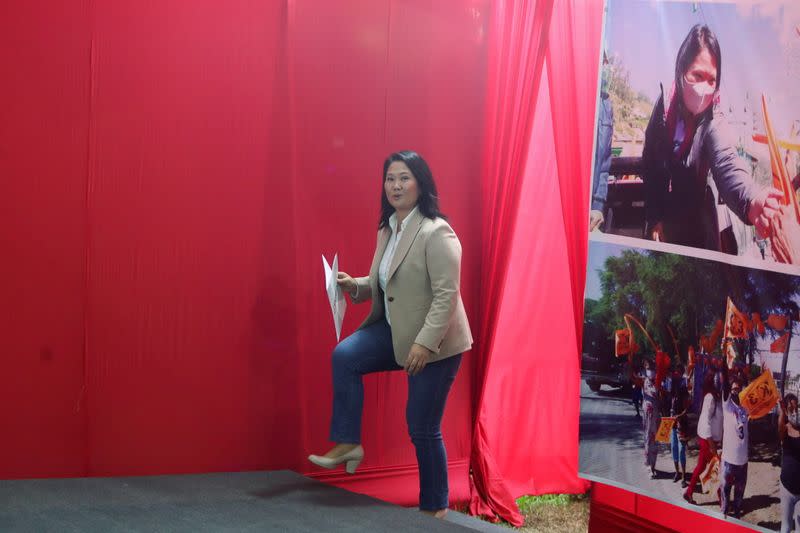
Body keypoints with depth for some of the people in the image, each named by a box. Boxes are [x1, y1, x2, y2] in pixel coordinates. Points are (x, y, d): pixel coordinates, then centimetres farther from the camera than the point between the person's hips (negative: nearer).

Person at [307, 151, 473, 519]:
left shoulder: (436, 233, -19)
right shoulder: (388, 229, 8)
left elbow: (447, 295, -22)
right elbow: (380, 284, 17)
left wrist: (424, 343, -28)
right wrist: (354, 285, -4)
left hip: (434, 342, -8)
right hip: (396, 331, 8)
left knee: (423, 427, -1)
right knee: (344, 356, -14)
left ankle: (435, 509, 15)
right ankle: (348, 444, -4)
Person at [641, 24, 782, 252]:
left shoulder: (713, 122, -20)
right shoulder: (665, 105, -11)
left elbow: (727, 164, -40)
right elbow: (649, 164, -2)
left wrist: (751, 200, -60)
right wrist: (654, 220, -5)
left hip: (697, 226, -2)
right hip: (662, 218, 2)